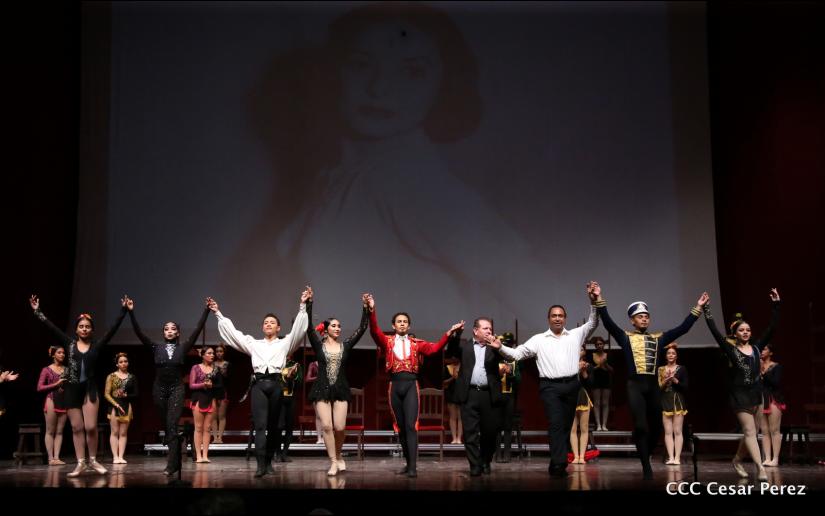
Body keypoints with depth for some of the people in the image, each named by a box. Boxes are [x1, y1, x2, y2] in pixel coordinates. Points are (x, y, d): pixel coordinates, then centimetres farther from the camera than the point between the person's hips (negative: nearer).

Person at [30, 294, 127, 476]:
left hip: (89, 389, -1)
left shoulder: (96, 346, 2)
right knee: (77, 428, 5)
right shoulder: (69, 343, 4)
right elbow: (51, 328, 1)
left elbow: (113, 329, -3)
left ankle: (92, 460, 9)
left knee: (91, 427, -7)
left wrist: (123, 311, -8)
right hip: (72, 390, 1)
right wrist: (37, 311, -2)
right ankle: (80, 463, 10)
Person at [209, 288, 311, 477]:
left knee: (273, 426, 4)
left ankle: (268, 462, 13)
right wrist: (218, 313, 17)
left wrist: (302, 306, -6)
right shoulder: (253, 343, 19)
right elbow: (232, 332, 19)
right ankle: (261, 465, -19)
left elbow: (298, 328, 4)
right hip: (259, 384, 0)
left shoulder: (285, 343, 15)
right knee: (260, 425, -11)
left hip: (276, 384, 0)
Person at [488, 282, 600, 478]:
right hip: (550, 386, -3)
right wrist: (501, 348, -13)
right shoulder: (539, 339, 7)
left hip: (571, 385, 3)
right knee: (556, 424, -14)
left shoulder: (576, 335, 12)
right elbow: (517, 354, 4)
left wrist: (593, 301, -5)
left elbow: (592, 323, 9)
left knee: (566, 425, 6)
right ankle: (559, 464, -19)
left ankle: (556, 464, 15)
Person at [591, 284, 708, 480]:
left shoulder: (658, 338, 15)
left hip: (653, 386, 3)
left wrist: (698, 307, 10)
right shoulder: (625, 337, 8)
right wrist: (599, 299, -13)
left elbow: (683, 328, 13)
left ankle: (646, 456, 32)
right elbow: (607, 322, -4)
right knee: (640, 426, -10)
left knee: (656, 426, 8)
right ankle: (646, 466, -1)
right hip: (635, 385, -3)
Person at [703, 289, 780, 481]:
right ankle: (760, 468, -15)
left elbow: (772, 328, 4)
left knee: (750, 432, 12)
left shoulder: (756, 347, 7)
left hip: (755, 394, 5)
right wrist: (706, 309, -10)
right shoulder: (730, 349, -3)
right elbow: (714, 331, -9)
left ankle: (737, 460, 32)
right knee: (750, 431, -10)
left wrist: (776, 304, 0)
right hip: (739, 395, -5)